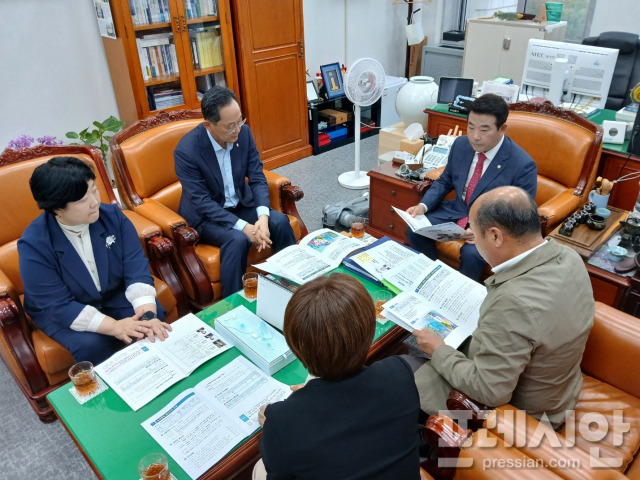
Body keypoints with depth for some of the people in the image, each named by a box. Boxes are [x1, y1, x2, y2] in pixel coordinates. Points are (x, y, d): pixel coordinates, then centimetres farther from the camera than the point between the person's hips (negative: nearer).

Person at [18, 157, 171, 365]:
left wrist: (147, 315, -36)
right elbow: (58, 306, -25)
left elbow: (136, 267, -19)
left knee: (157, 314, -21)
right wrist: (114, 326, -37)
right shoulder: (34, 244, -24)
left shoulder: (112, 215, -15)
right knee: (91, 345, -29)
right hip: (61, 310, -2)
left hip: (115, 296, 3)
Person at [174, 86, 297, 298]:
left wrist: (263, 216, -24)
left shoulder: (244, 132, -11)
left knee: (280, 222, -18)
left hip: (241, 205, 5)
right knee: (237, 239, -32)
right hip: (205, 215, -4)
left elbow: (258, 178, -7)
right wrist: (244, 227, -32)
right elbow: (203, 202, -24)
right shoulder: (186, 150, -25)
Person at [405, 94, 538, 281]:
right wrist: (423, 206, -10)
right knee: (415, 229, -11)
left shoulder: (523, 165, -22)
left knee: (471, 253, -32)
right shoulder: (460, 144, -6)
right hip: (457, 210, 6)